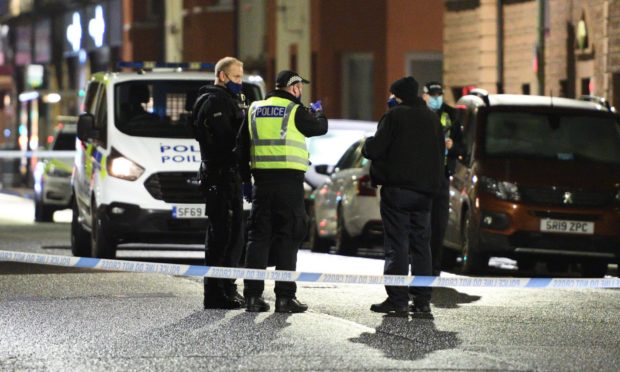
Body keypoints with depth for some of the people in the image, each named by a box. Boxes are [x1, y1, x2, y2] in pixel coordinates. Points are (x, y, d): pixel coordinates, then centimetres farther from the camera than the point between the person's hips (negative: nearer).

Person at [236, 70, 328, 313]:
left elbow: (242, 145, 14)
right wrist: (318, 112, 31)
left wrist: (245, 177, 18)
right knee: (287, 238, -1)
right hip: (289, 181, -5)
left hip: (262, 179, 5)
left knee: (258, 236, 7)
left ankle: (253, 295, 4)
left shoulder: (255, 110, 12)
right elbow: (320, 128, 9)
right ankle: (285, 297, -3)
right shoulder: (295, 111, -4)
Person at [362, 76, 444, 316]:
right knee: (421, 244, 10)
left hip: (397, 188, -6)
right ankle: (422, 300, 8)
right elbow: (440, 155, 18)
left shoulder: (394, 116, -8)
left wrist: (366, 145, 8)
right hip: (424, 190, 6)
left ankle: (398, 300, -10)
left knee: (397, 245, -6)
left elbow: (375, 149, -12)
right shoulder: (432, 118, 14)